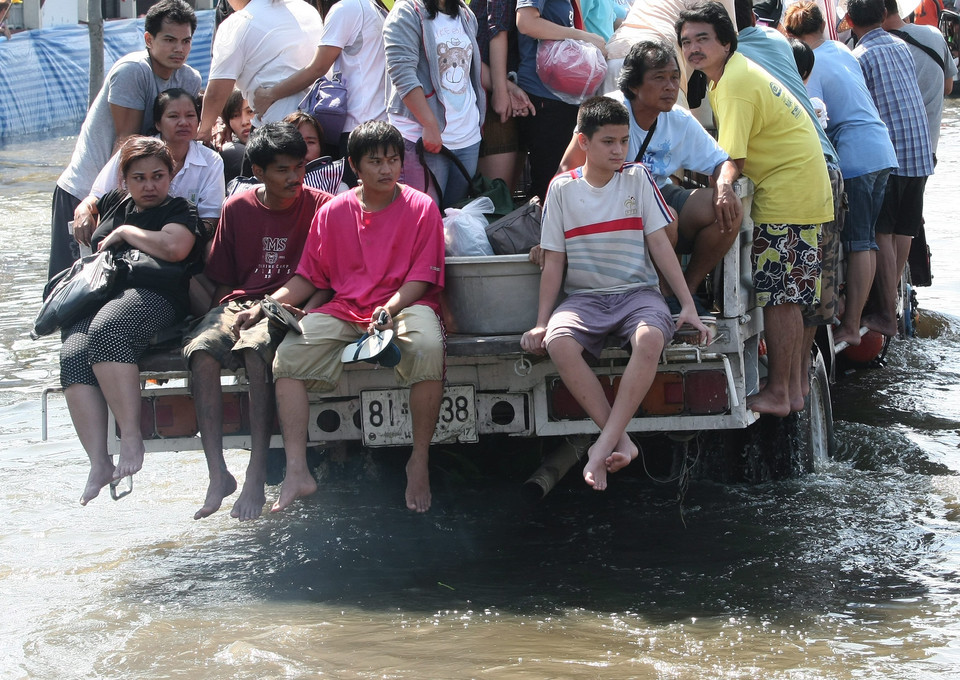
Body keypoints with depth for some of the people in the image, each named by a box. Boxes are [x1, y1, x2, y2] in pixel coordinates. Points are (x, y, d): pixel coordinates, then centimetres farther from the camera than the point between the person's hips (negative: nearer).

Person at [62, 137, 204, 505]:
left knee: (106, 328, -40)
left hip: (153, 296, -5)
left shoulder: (179, 210, 11)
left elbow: (174, 247, -11)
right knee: (73, 357, -28)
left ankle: (131, 437, -39)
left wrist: (125, 232, 0)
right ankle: (98, 463, -36)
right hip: (95, 300, 5)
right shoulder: (112, 203, 28)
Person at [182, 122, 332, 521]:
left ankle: (257, 476, -38)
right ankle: (217, 474, -32)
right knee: (202, 350, -31)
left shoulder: (320, 207, 3)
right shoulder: (237, 209, 12)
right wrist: (230, 315, -2)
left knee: (257, 349, -37)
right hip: (238, 304, 3)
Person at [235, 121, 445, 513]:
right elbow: (310, 278, 13)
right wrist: (264, 307, -1)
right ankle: (297, 472, -26)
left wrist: (389, 309, -22)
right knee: (289, 353, -23)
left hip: (404, 305, -3)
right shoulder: (334, 213, 11)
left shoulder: (421, 208, 2)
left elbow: (421, 278, -3)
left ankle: (419, 462, -24)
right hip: (344, 311, 3)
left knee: (427, 345, -38)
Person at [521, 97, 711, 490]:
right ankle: (621, 442, -31)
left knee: (650, 338, -37)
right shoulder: (562, 188, 7)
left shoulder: (637, 179, 7)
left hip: (637, 291, 0)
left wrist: (688, 306, -1)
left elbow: (659, 244, 5)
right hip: (584, 296, 0)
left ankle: (604, 445, -35)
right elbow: (554, 261, 8)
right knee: (558, 343, -35)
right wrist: (541, 323, -1)